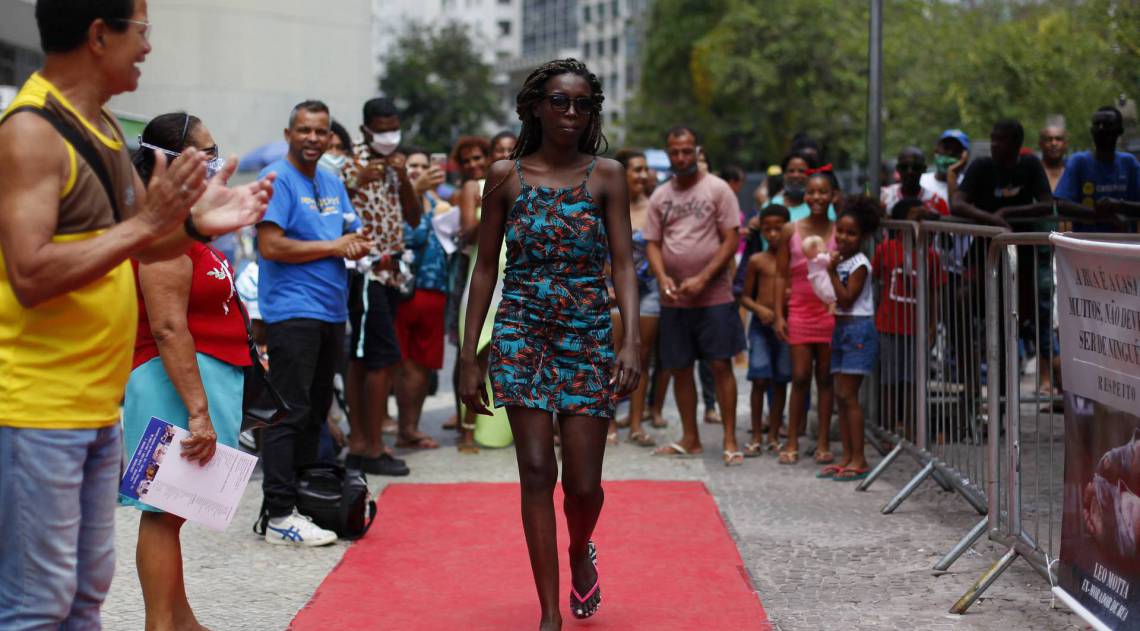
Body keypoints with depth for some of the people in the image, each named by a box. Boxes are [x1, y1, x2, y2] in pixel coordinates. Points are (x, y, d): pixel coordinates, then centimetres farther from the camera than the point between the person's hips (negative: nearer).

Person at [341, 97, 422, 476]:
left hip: (389, 270, 8)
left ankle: (358, 443, 13)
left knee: (362, 358, 10)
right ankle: (373, 448, -8)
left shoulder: (393, 168, 17)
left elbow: (413, 219, 13)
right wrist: (359, 182, -31)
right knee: (385, 356, -12)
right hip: (366, 270, -8)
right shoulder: (353, 165, -8)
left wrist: (404, 179, -1)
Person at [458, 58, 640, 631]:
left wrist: (632, 341, -18)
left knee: (583, 483, -1)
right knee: (537, 470, -7)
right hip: (521, 336, 0)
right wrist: (469, 356, 2)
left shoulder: (606, 176, 1)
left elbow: (623, 264, -4)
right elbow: (486, 267, 5)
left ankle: (582, 552, 35)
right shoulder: (506, 176, 3)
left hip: (589, 336, 0)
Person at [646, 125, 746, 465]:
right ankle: (690, 438, 19)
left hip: (714, 296, -4)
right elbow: (653, 243, 10)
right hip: (673, 298, 4)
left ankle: (730, 441, 0)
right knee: (679, 368, 8)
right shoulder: (660, 197, 10)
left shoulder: (717, 189, -2)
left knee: (721, 365, -5)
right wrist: (662, 277, -10)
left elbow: (731, 240, -6)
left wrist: (701, 279, -15)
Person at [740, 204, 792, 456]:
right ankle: (756, 437, 3)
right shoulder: (757, 260, 2)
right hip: (760, 324, -1)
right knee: (760, 380, -5)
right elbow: (745, 296, 6)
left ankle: (773, 436, 16)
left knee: (780, 381, 6)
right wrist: (760, 309, -12)